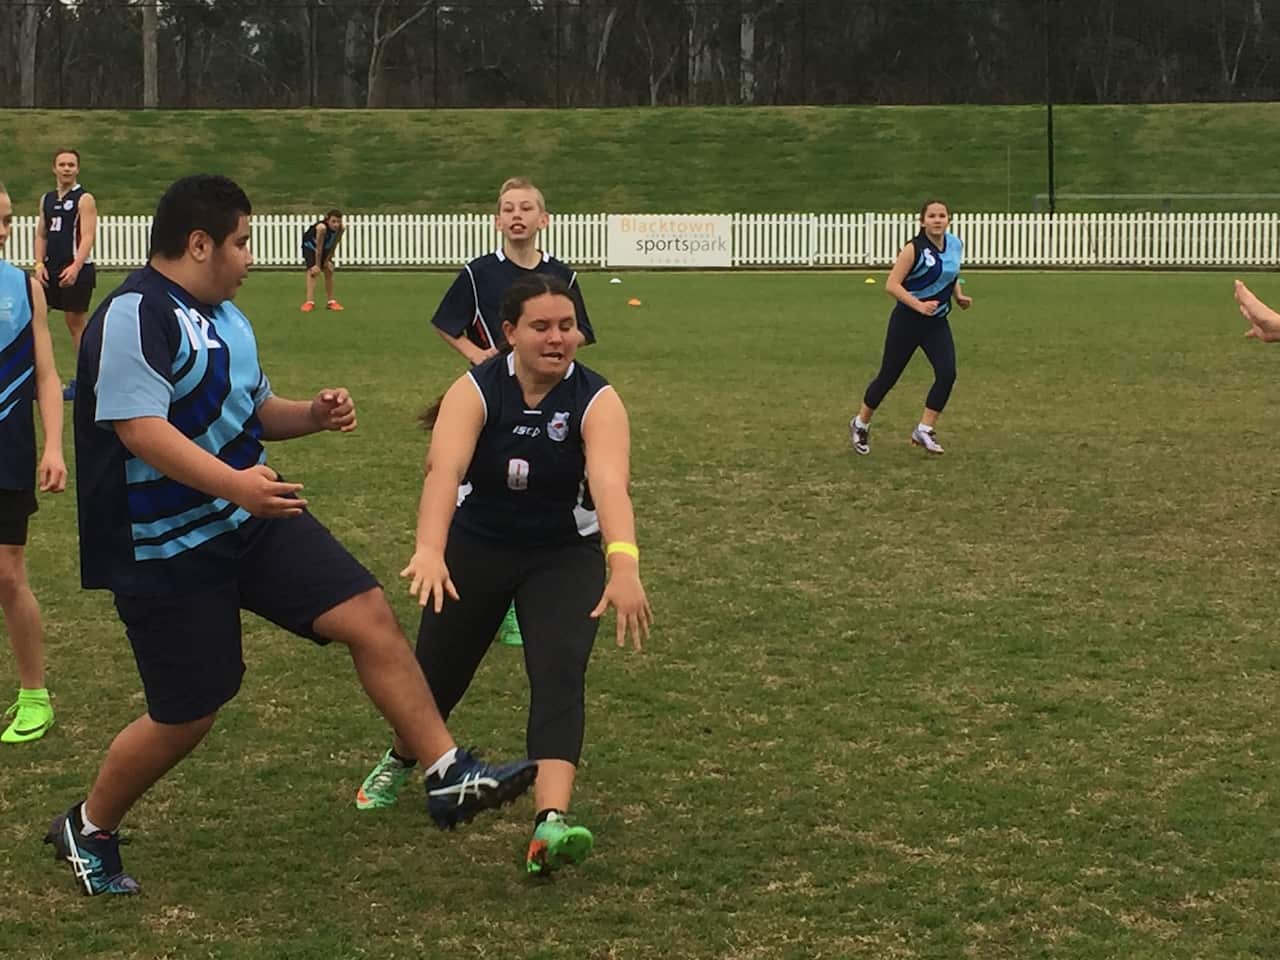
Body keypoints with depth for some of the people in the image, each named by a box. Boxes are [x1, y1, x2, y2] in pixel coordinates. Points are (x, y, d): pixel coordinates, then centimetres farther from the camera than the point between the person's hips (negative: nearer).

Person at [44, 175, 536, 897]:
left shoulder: (224, 316, 14)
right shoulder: (136, 316, -18)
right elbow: (139, 427, -29)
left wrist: (312, 415, 4)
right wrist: (234, 483, -38)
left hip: (255, 525, 9)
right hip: (168, 551, -9)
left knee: (370, 615, -7)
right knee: (188, 713, 0)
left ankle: (449, 776, -5)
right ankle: (88, 831, 24)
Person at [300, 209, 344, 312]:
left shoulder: (341, 229, -25)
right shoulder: (322, 227, -41)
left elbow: (333, 245, -12)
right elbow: (319, 248, -33)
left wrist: (328, 260, -10)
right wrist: (317, 265, -25)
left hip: (325, 248, 6)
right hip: (310, 246, -6)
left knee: (329, 271, 9)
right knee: (312, 271, -18)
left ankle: (331, 301, 20)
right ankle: (310, 302, -25)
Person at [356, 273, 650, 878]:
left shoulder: (596, 402, -22)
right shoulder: (475, 392, -21)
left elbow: (610, 482, -40)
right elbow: (444, 470, -38)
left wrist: (624, 563, -58)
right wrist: (429, 550, -57)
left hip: (565, 556, -1)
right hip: (476, 547, 1)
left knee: (559, 674, -22)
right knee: (438, 669, 11)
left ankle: (550, 826, -35)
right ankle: (396, 765, 44)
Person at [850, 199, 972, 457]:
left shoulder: (955, 245, 3)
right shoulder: (915, 249, -16)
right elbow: (892, 284, -20)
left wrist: (959, 296, 3)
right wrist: (919, 305, -30)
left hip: (937, 322, 5)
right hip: (907, 320, -5)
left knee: (947, 374, -14)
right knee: (888, 376, 5)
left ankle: (925, 430, -2)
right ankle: (861, 424, 27)